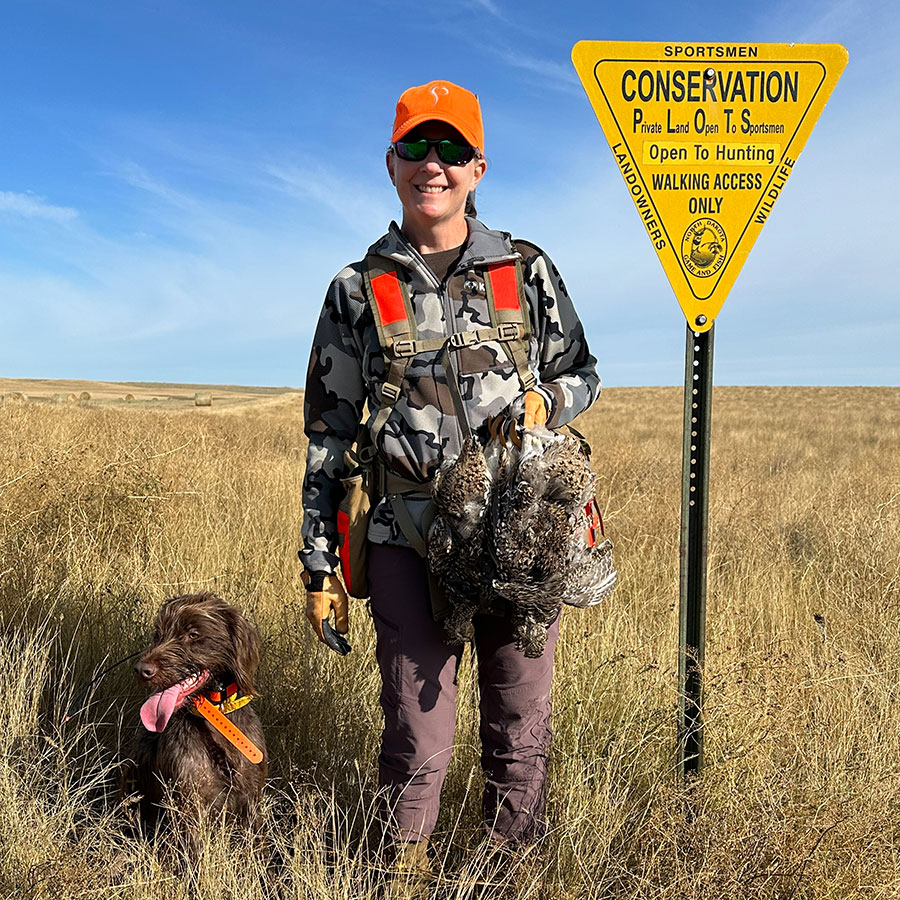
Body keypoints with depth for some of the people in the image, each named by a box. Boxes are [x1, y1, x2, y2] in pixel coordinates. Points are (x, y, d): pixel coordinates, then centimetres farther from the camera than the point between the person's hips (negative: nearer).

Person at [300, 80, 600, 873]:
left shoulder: (527, 271, 7)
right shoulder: (357, 290, 6)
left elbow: (584, 376, 16)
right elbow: (328, 434, 7)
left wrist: (545, 402, -9)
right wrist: (319, 563, 5)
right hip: (410, 544, -1)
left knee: (522, 731, 12)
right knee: (418, 743, 5)